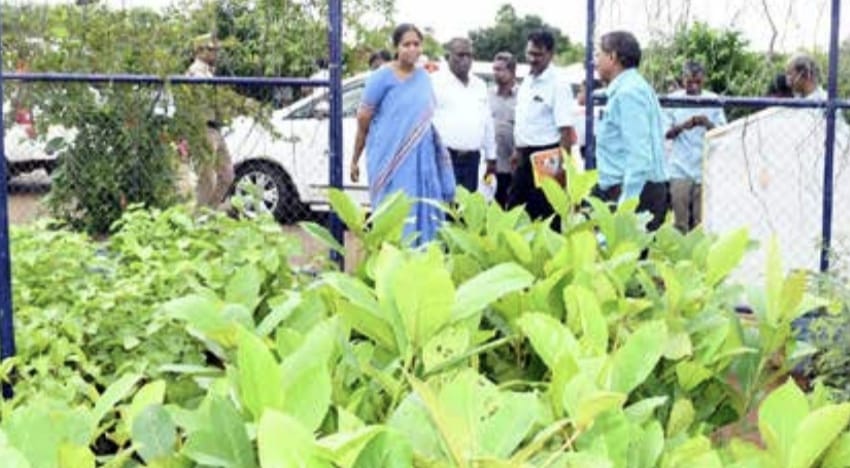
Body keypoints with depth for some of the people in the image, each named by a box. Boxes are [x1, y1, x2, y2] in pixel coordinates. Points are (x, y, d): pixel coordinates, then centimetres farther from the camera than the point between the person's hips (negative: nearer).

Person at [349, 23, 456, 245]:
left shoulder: (424, 77, 12)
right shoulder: (382, 77, -5)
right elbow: (363, 119, -2)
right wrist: (355, 159, 2)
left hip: (422, 159, 5)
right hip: (390, 157, -5)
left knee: (423, 214, 4)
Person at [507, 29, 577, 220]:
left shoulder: (558, 85, -15)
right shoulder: (527, 81, 11)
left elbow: (566, 129, -19)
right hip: (526, 156, 8)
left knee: (542, 214, -1)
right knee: (514, 209, 13)